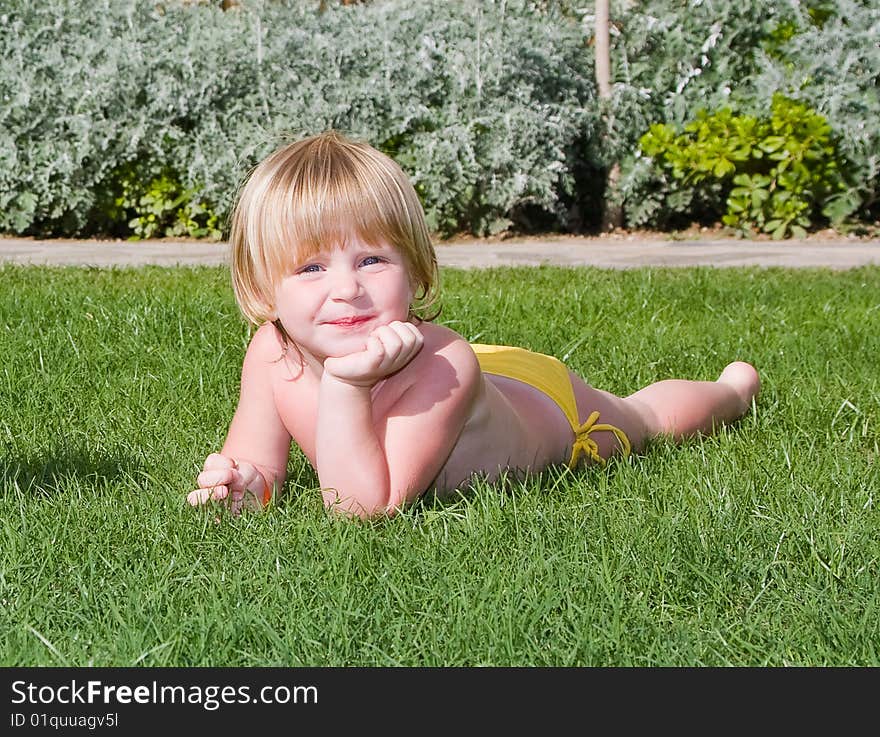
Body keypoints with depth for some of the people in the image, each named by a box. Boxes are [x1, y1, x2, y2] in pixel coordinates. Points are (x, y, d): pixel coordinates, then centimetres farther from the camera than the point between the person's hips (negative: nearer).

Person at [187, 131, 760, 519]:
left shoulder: (441, 366, -49)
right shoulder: (273, 356, -33)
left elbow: (366, 508, -50)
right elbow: (258, 464, -22)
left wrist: (346, 386, -60)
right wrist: (244, 486, -45)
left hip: (553, 405, -3)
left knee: (648, 415, 28)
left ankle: (737, 384, 58)